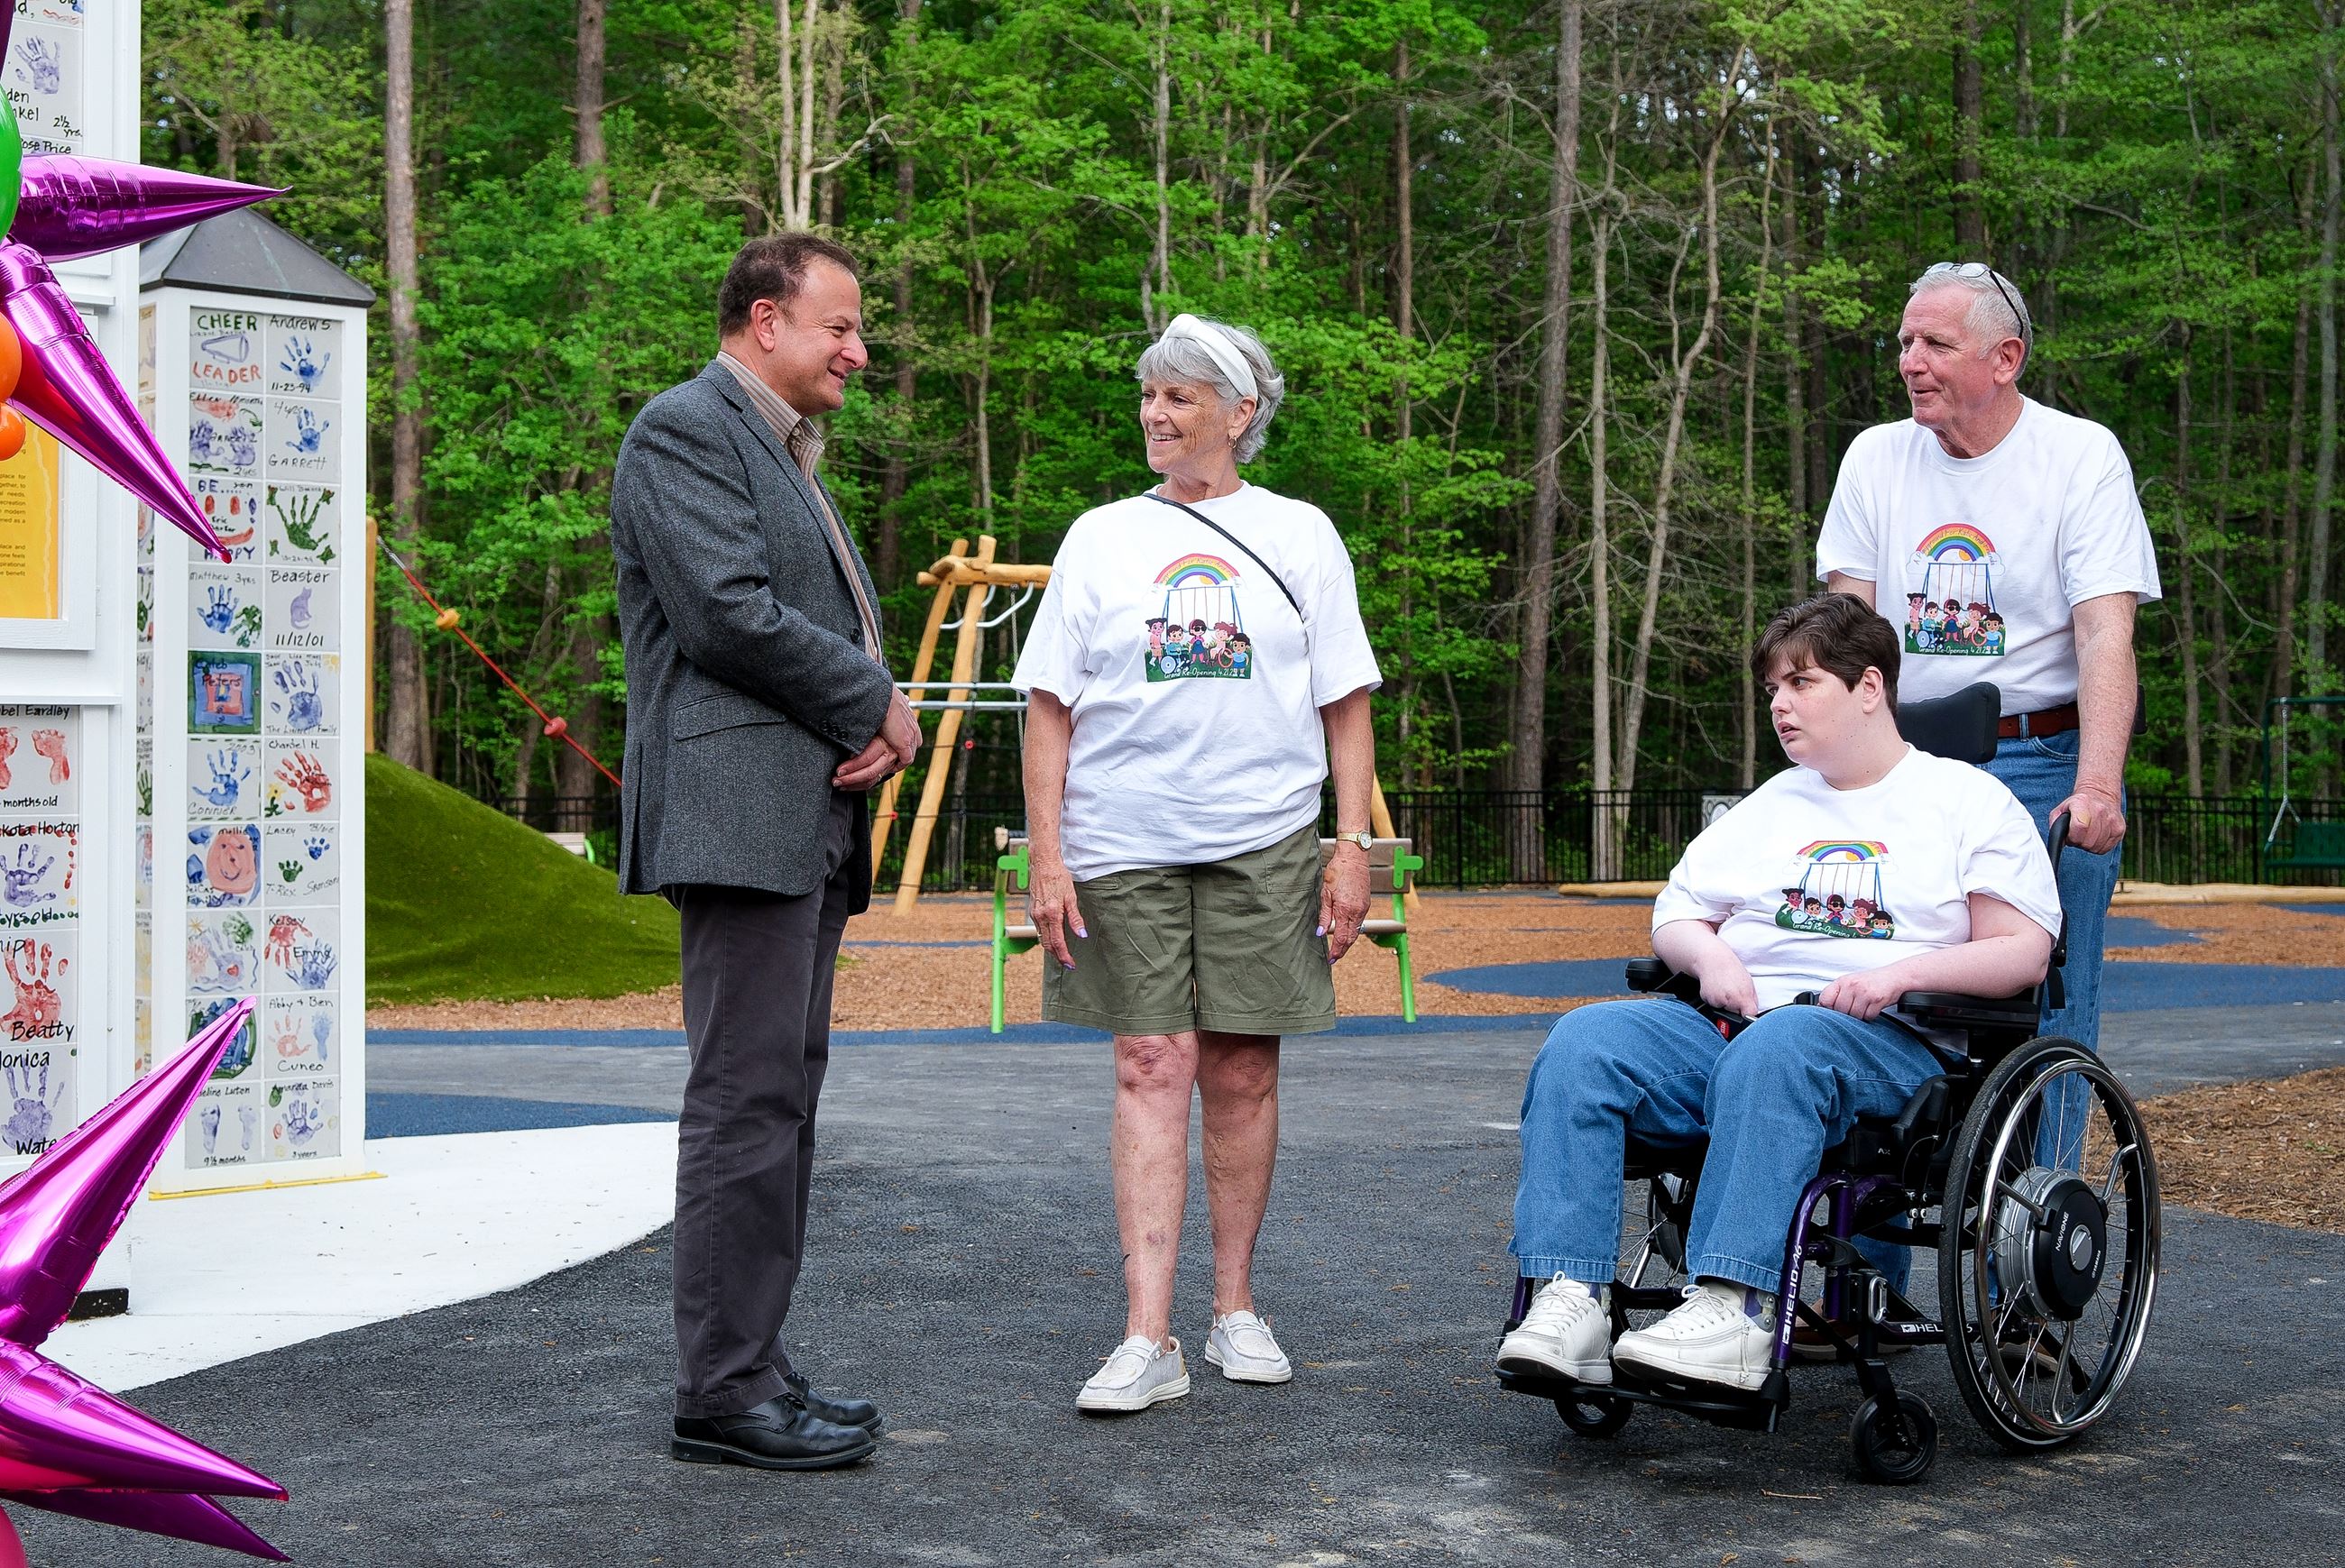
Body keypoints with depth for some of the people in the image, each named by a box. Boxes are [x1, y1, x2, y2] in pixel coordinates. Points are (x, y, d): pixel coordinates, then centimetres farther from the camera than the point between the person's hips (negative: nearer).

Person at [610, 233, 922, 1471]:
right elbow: (728, 614, -18)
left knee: (782, 1099, 11)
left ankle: (749, 1369, 17)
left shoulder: (786, 452, 25)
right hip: (738, 811, -10)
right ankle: (722, 1393, -5)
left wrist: (880, 722, 2)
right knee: (747, 1099, -9)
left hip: (811, 816, 10)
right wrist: (878, 705, -8)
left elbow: (840, 623, 24)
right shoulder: (684, 429, -6)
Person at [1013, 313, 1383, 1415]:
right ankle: (1148, 1338, -6)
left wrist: (1353, 845, -1)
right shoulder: (1101, 538, 8)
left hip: (1263, 843, 0)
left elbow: (1345, 705, 8)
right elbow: (1050, 706, 6)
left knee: (1242, 1072, 4)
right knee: (1151, 1068, -4)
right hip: (1123, 845, 0)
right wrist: (1045, 857, -3)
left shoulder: (1299, 535, 8)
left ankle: (1236, 1309, 18)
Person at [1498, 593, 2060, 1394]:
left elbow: (2023, 955, 3)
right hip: (1734, 1020, 5)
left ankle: (1735, 1305, -48)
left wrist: (1902, 973, -14)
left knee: (1777, 1048, -41)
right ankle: (1570, 1300, -34)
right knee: (1583, 1041, -24)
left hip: (1887, 1041, -5)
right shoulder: (1772, 804, 29)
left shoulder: (1969, 800, 13)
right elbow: (1672, 914, 27)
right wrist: (1709, 953, 2)